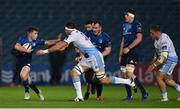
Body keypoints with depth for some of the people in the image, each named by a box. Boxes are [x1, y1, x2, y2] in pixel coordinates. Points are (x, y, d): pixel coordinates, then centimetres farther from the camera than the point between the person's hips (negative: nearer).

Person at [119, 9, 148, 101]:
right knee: (124, 75, 5)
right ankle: (129, 96, 12)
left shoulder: (136, 24, -6)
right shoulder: (125, 25, 19)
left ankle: (144, 92, -11)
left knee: (130, 74, -19)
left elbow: (139, 38, -15)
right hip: (125, 52, 9)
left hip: (133, 51, -8)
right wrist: (120, 53, 20)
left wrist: (128, 48, -18)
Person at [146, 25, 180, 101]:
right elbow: (157, 53, 19)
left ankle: (164, 97, -5)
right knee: (166, 80, 16)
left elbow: (163, 56, -29)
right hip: (166, 61, 10)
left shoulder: (164, 39, -24)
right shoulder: (156, 40, 7)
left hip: (170, 60, -10)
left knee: (158, 77, -14)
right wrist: (152, 64, 11)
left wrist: (154, 65, -29)